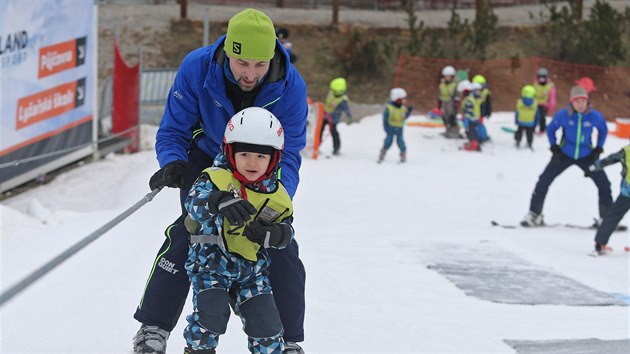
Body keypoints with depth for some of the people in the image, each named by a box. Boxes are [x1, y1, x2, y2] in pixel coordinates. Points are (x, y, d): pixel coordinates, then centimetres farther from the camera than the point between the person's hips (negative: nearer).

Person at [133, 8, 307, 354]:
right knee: (188, 233, -18)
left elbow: (287, 156, -24)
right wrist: (173, 164, -42)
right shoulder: (196, 68, -29)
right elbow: (173, 131, -19)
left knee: (281, 248, -7)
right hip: (208, 158, -1)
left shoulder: (291, 86, -29)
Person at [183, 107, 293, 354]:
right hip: (212, 259, -3)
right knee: (211, 310, -19)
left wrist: (271, 235, -18)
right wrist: (220, 202, -53)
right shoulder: (217, 178, -13)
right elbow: (194, 200, -30)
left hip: (252, 266, 4)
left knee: (265, 320, 2)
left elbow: (286, 230, 7)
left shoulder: (277, 195, 1)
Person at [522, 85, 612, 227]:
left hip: (586, 156, 1)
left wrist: (598, 150, -2)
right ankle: (534, 215, 5)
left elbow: (603, 131, 6)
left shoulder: (595, 117, -15)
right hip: (564, 155, -1)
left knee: (604, 184, -5)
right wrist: (554, 149, -6)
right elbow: (550, 130, 2)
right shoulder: (563, 115, -16)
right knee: (544, 181, -7)